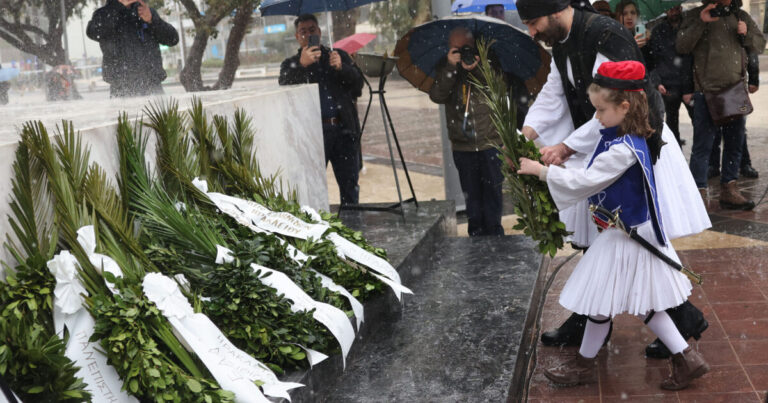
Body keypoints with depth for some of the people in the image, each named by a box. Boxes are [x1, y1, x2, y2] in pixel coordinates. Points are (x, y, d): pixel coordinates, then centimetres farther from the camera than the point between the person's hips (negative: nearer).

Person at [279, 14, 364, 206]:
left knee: (350, 187, 3)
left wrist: (341, 68, -12)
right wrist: (301, 65, -21)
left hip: (344, 130, 2)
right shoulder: (291, 65, 13)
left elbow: (358, 87, 7)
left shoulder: (339, 56, 17)